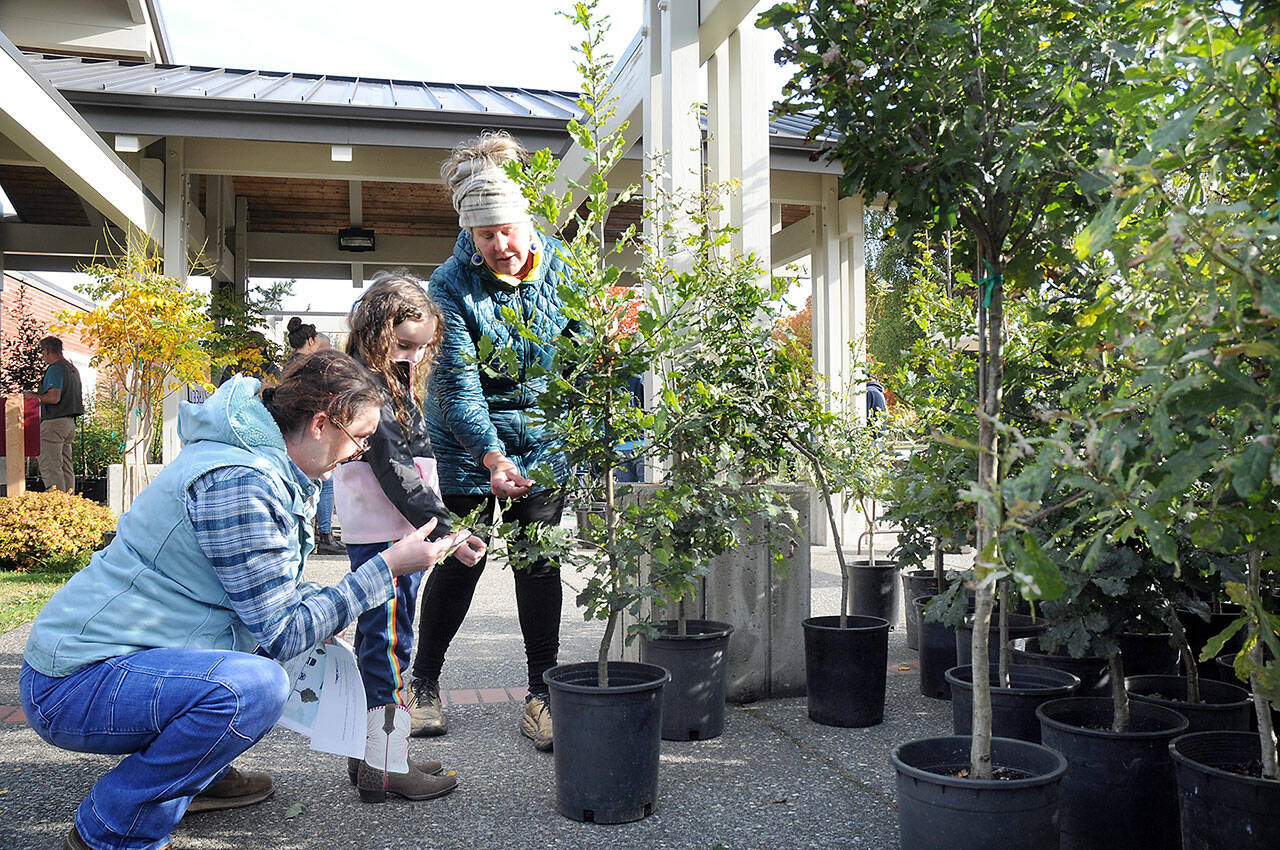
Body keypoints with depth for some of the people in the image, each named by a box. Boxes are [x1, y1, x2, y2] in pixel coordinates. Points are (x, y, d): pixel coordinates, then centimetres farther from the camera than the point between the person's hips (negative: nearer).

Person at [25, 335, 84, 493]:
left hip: (54, 422, -10)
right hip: (70, 421, 10)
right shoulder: (72, 369, 18)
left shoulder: (55, 369, -11)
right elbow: (79, 400, 22)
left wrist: (33, 396, -4)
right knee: (66, 467, 10)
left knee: (50, 467, -10)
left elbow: (54, 397, -21)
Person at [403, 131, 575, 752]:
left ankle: (542, 693, 11)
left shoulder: (560, 267, -7)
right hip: (469, 441, -2)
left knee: (539, 560, 1)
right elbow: (458, 386, -23)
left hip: (544, 436, 2)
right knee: (460, 561, 3)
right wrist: (491, 456, -37)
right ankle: (424, 682, 24)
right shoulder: (451, 284, -17)